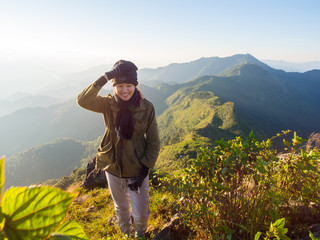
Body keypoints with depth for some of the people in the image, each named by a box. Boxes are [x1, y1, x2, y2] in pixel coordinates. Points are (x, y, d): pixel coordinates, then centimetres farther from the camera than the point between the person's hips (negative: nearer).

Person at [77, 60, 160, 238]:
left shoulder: (146, 108, -14)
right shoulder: (108, 104, -10)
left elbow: (154, 143, -9)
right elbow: (83, 101, -29)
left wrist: (144, 171, -14)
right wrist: (105, 78, -34)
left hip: (137, 169, -1)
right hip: (113, 168, 2)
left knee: (141, 214, 11)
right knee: (121, 208, 25)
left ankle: (140, 235, 49)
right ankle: (125, 234, 57)